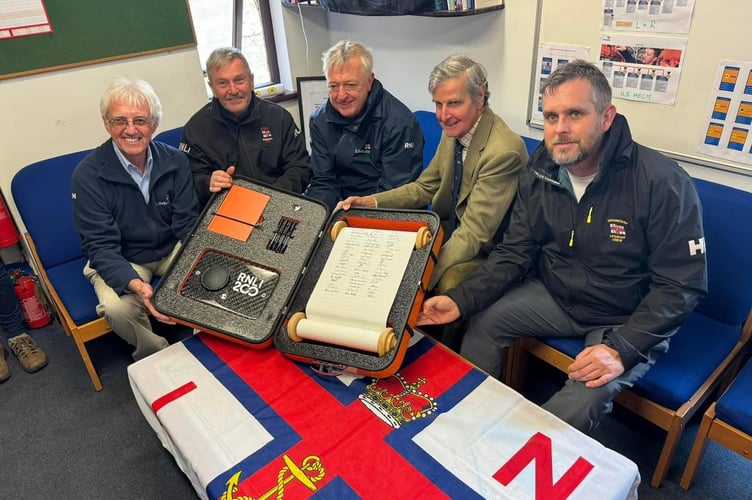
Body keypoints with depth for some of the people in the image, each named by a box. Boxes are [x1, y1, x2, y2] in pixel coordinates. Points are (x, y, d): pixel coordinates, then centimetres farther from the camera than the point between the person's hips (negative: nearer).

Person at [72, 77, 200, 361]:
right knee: (118, 307, -32)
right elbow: (101, 246, -18)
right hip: (120, 261, -2)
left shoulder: (175, 162, -9)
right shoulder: (88, 175, -16)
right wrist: (136, 285, -37)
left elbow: (188, 224, -8)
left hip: (173, 251, 3)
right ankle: (157, 356, 0)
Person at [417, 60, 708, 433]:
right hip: (556, 296, 5)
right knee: (483, 321, -10)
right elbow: (515, 252, -4)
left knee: (581, 402, -26)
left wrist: (621, 348, -29)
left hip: (628, 320, -4)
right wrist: (461, 300, -20)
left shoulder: (663, 183, -22)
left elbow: (682, 286, -18)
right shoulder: (541, 172, -7)